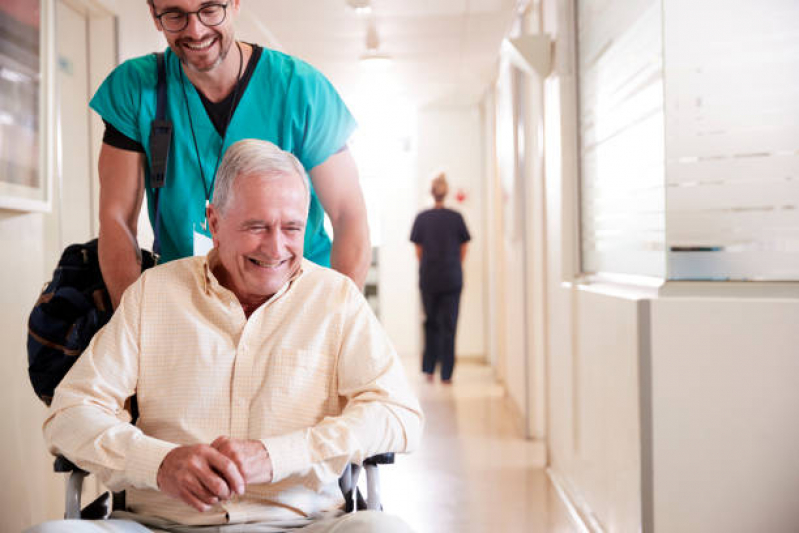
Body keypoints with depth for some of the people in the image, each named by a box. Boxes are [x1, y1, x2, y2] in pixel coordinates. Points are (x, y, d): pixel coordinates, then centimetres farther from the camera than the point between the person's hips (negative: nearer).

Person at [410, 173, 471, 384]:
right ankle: (446, 373, 4)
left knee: (431, 323, 15)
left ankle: (429, 369, 12)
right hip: (452, 279, -1)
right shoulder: (456, 218, -3)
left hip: (428, 279, 1)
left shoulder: (422, 218, -2)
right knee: (449, 325, 4)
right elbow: (463, 250, 3)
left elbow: (419, 251, 3)